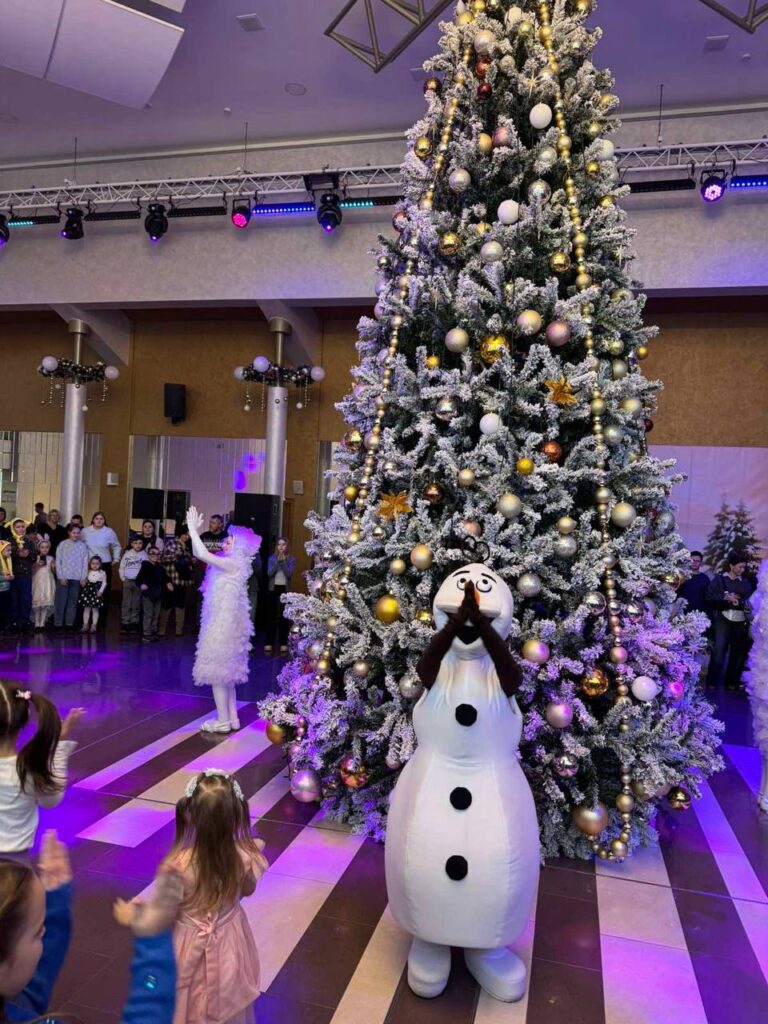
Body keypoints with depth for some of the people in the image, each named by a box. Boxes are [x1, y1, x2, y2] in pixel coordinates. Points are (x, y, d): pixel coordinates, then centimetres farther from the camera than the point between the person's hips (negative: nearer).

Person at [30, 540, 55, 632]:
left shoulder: (50, 558, 5)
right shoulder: (36, 558, 1)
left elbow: (54, 571, 9)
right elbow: (31, 570, 1)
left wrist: (53, 566, -8)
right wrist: (36, 564, -12)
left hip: (48, 582, 1)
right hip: (38, 581, -1)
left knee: (46, 603, -2)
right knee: (37, 603, -3)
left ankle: (42, 624, 4)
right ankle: (37, 624, 5)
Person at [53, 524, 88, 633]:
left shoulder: (82, 546, 4)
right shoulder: (62, 544, 1)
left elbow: (85, 563, 4)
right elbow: (58, 561, 0)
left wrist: (83, 578, -2)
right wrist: (61, 577, -6)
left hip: (76, 578, 1)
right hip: (64, 577, -1)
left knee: (73, 601, 5)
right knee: (60, 601, 0)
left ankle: (69, 623, 12)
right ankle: (58, 623, 6)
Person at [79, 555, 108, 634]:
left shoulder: (102, 573, -2)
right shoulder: (88, 572, 6)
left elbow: (104, 583, 0)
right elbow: (84, 581, 12)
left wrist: (100, 591, -10)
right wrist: (83, 582, -11)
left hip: (97, 592, -2)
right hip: (88, 591, 2)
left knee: (95, 609, 2)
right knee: (86, 608, 5)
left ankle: (94, 625, 10)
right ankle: (85, 625, 13)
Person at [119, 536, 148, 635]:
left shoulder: (143, 554, -3)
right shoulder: (127, 554, 3)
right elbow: (121, 567, 6)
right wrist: (123, 578, 0)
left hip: (138, 582, -1)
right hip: (127, 581, 2)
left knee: (136, 604, 5)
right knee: (126, 603, 4)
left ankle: (134, 623, 11)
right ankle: (125, 623, 8)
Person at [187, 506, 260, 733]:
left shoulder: (234, 564, -17)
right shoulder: (228, 563, 11)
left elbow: (203, 554, -26)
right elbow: (199, 554, 18)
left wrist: (192, 529, -18)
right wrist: (194, 530, 12)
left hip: (223, 623, -10)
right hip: (222, 621, 10)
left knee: (218, 671, -4)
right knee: (225, 671, 14)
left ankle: (222, 721, 2)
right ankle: (232, 718, 20)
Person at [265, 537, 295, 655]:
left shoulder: (291, 559, 2)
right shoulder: (272, 558, 5)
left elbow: (289, 574, -11)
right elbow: (269, 573, -8)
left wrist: (283, 561, -17)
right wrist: (277, 561, -16)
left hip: (285, 590, -1)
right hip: (274, 589, 1)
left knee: (284, 617, 1)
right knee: (271, 617, 0)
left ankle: (283, 644, 6)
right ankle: (268, 644, 5)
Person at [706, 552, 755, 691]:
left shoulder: (745, 583, 13)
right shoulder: (719, 579, 4)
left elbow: (749, 600, 15)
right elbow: (710, 596, -5)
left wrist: (749, 605, -6)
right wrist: (726, 597, -15)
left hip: (741, 622, 4)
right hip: (724, 620, -4)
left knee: (738, 652, 8)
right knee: (719, 651, -10)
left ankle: (732, 682, 19)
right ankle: (712, 682, -4)